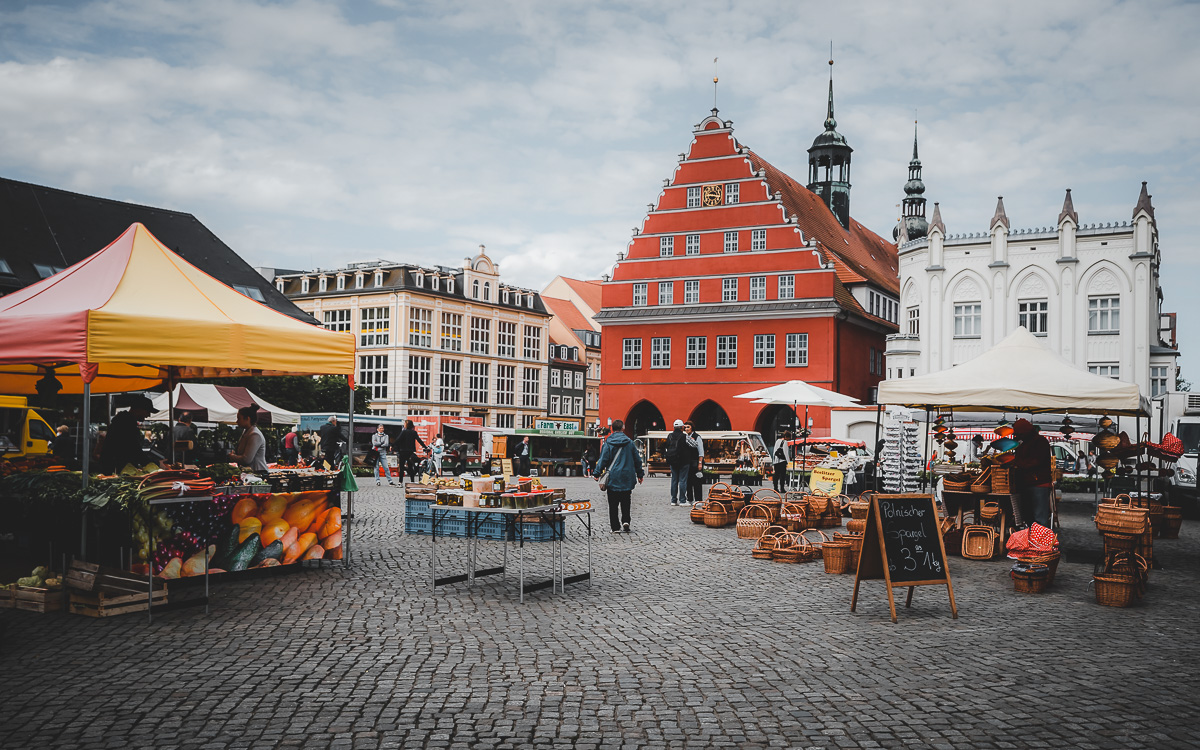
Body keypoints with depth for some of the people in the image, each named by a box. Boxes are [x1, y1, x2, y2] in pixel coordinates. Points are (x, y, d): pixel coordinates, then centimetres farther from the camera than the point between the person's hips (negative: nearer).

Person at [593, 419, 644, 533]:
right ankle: (625, 521, -6)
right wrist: (640, 474, 19)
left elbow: (603, 459, -8)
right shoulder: (629, 442, 3)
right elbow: (637, 459, 9)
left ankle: (615, 527, 4)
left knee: (613, 504, 5)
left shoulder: (608, 443, -5)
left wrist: (597, 473, -1)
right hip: (627, 478, 2)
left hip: (613, 477, -2)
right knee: (626, 503, 14)